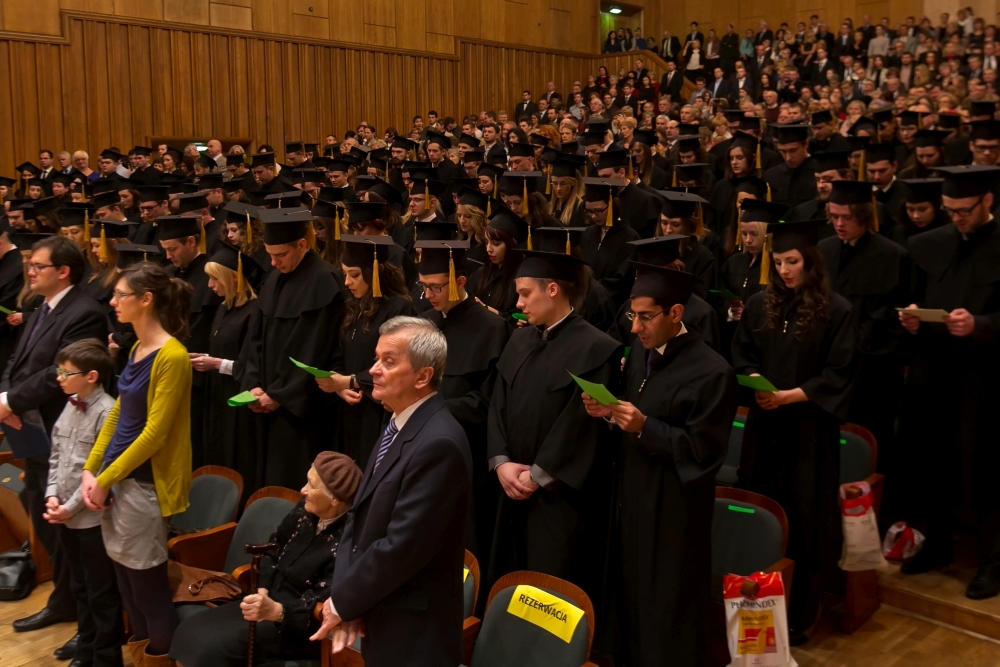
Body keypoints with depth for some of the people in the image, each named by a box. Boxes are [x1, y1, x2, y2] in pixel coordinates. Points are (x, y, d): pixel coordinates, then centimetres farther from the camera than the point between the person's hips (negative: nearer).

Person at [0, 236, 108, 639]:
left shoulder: (84, 314, -18)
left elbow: (59, 373, -26)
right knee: (43, 521, 20)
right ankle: (65, 599, 36)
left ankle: (73, 604, 21)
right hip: (33, 435, 10)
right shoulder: (39, 314, 14)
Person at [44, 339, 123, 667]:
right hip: (65, 517, 8)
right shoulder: (69, 407, 6)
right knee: (80, 589, 22)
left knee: (102, 594, 6)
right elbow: (56, 456, 12)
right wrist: (52, 495, 0)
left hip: (93, 518, -8)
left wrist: (71, 506, -16)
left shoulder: (108, 412, -19)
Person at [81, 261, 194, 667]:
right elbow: (118, 413, 13)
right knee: (126, 583, 17)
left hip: (143, 484, -8)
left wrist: (105, 479, -14)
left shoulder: (172, 356, -18)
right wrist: (90, 469, 4)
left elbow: (154, 434, -19)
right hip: (115, 478, 8)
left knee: (148, 584, 4)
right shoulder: (137, 349, 9)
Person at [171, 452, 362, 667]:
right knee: (191, 631, -6)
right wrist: (262, 591, -4)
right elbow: (273, 550, 12)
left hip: (301, 628, -8)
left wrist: (274, 611, -40)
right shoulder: (306, 510, -1)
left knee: (212, 648, -22)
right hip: (270, 601, 8)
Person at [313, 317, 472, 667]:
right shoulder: (399, 425, 6)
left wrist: (343, 602, -12)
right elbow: (360, 516, 6)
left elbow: (403, 546, -25)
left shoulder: (438, 444, -25)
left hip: (411, 632, -8)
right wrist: (345, 596, -6)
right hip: (378, 618, 8)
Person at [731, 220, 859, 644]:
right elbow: (740, 355, 10)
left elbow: (839, 375, -9)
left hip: (809, 429, -4)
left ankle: (796, 616, 18)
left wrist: (789, 396, -18)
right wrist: (755, 381, -11)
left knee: (801, 518, 3)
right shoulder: (759, 305, 5)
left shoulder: (836, 310, -8)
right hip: (763, 425, 4)